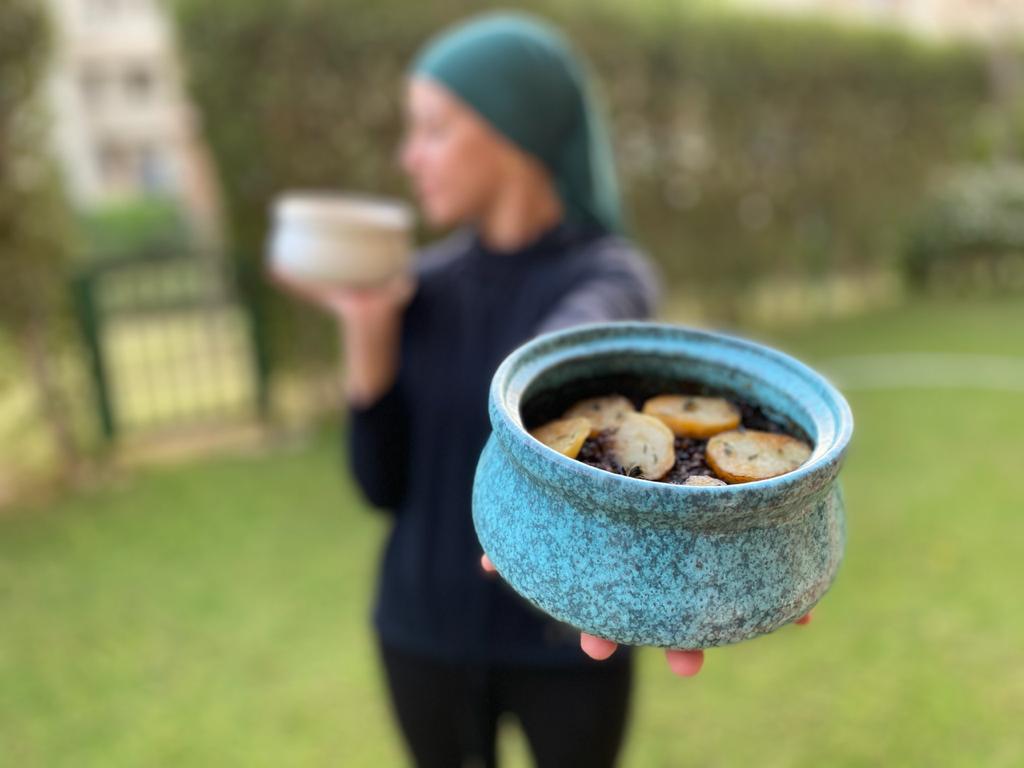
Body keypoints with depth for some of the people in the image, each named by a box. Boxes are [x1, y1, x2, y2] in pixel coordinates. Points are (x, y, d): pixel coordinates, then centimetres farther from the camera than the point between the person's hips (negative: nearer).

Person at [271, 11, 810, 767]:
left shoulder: (612, 277, -16)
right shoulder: (426, 285, -2)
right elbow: (385, 485, -4)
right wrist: (368, 329, -16)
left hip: (567, 639, -3)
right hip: (425, 630, 4)